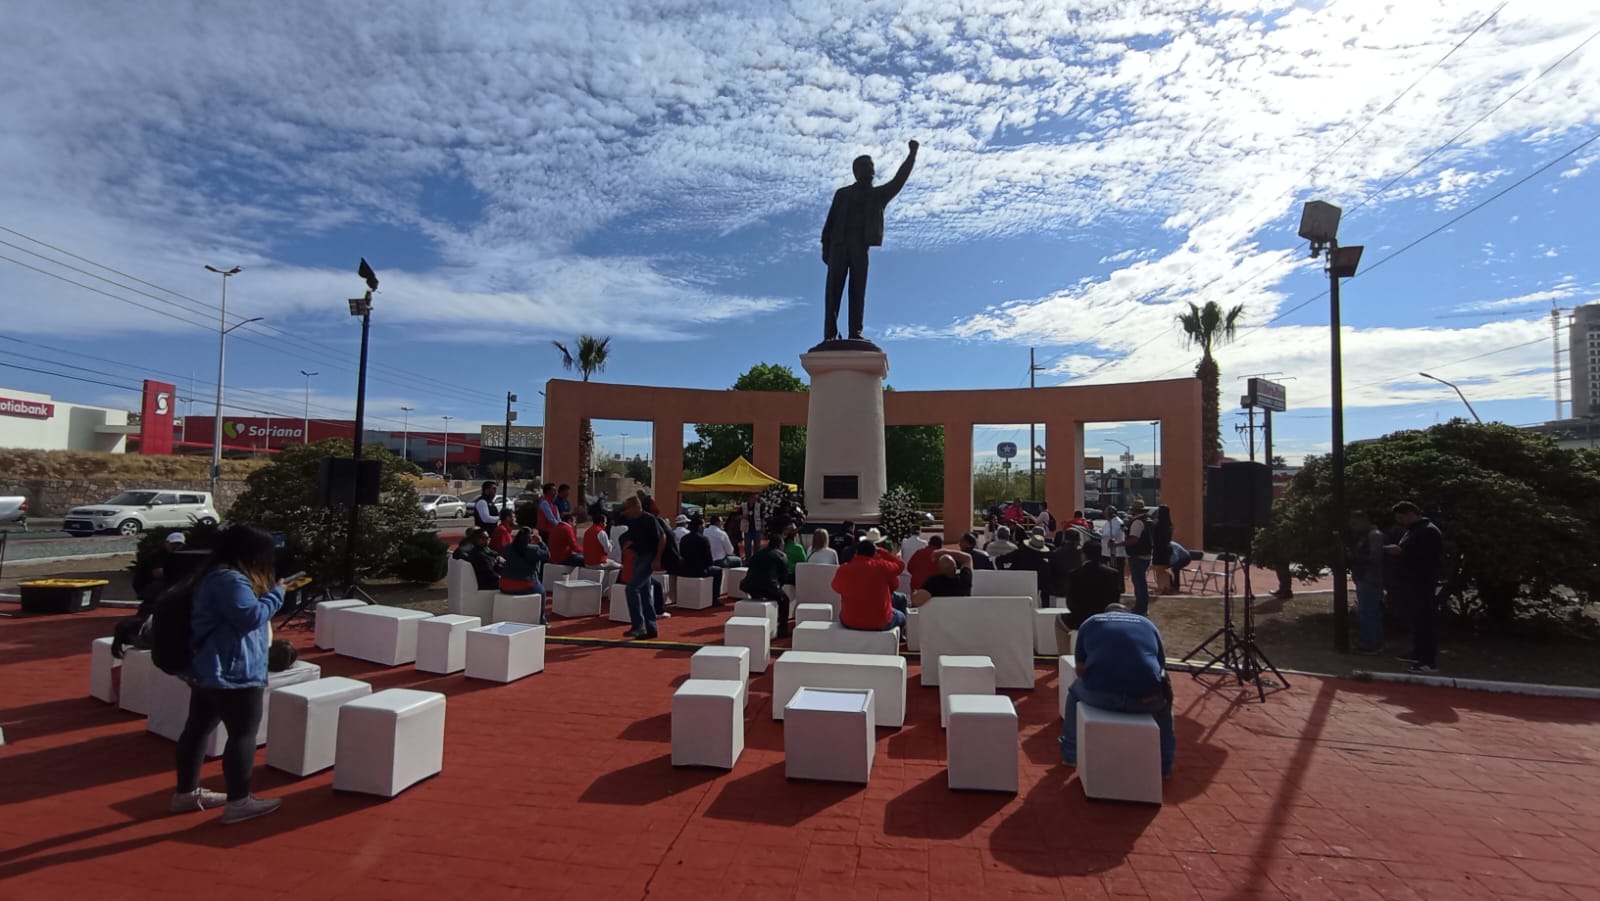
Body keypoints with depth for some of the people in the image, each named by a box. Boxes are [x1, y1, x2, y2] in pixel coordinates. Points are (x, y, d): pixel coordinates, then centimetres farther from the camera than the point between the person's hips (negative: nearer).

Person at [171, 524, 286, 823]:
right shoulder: (230, 580, -22)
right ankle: (239, 802, 4)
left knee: (198, 728, 18)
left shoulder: (212, 575, 13)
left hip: (208, 670, 11)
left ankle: (186, 793, 31)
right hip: (233, 673, -11)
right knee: (243, 734, -3)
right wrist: (277, 593, -13)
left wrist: (269, 591, 10)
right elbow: (251, 616, -25)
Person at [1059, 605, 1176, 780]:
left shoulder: (1090, 623, 24)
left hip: (1099, 694, -1)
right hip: (1146, 696, 1)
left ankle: (1070, 754, 39)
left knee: (1075, 691, 34)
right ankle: (1164, 766, 41)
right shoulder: (1148, 623, 27)